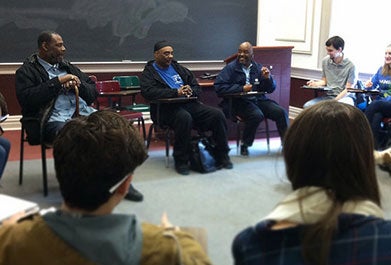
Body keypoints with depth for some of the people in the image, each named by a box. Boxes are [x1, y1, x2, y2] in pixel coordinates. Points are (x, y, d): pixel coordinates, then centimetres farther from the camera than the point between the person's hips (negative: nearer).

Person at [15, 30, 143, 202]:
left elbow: (93, 93, 24)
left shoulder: (67, 67, 25)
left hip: (85, 113, 6)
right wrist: (58, 81, -9)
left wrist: (78, 84, 2)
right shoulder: (26, 71, 9)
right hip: (55, 119, -5)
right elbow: (27, 99, -11)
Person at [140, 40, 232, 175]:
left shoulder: (179, 68, 24)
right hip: (166, 108, -5)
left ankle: (221, 156, -3)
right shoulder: (149, 72, 8)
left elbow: (197, 88, 22)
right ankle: (181, 161, -24)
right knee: (184, 117, -38)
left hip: (189, 104, 5)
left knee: (217, 114, -16)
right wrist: (176, 92, -20)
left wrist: (190, 91, -4)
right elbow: (147, 92, -14)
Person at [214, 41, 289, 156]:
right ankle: (244, 145, -12)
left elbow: (270, 89, 15)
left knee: (281, 112, -16)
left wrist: (268, 78, -8)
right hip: (239, 102, -4)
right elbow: (218, 87, -9)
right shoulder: (231, 67, 4)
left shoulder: (258, 68, 15)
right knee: (257, 115, -32)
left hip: (259, 99, 4)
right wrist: (241, 88, -15)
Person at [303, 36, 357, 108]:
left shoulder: (350, 66, -10)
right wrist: (316, 83, -4)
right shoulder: (325, 61, 7)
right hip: (329, 96, 5)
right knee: (307, 106, -22)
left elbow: (348, 89, -10)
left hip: (345, 97, -5)